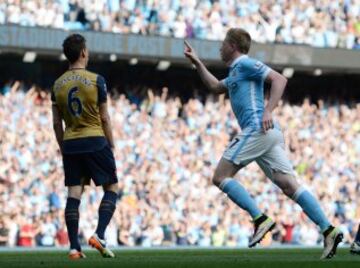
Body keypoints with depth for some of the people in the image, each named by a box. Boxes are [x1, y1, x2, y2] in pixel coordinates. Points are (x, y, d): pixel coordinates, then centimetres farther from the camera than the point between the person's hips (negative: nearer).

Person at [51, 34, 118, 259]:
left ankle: (74, 247, -2)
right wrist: (111, 146, 5)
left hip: (70, 144, 4)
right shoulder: (96, 80, -7)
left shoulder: (58, 85, 6)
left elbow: (57, 123, 8)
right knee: (111, 188, 8)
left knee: (74, 194, 3)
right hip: (95, 141, -4)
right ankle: (99, 235, -8)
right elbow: (105, 118, -4)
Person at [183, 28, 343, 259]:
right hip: (270, 135, 9)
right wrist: (197, 62, 41)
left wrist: (268, 111, -22)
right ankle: (328, 230, -15)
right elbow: (216, 87, 45)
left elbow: (280, 79, -13)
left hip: (258, 129, -9)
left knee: (221, 177, -4)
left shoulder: (246, 64, -1)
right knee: (290, 186, -3)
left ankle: (260, 219, -14)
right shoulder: (236, 71, 28)